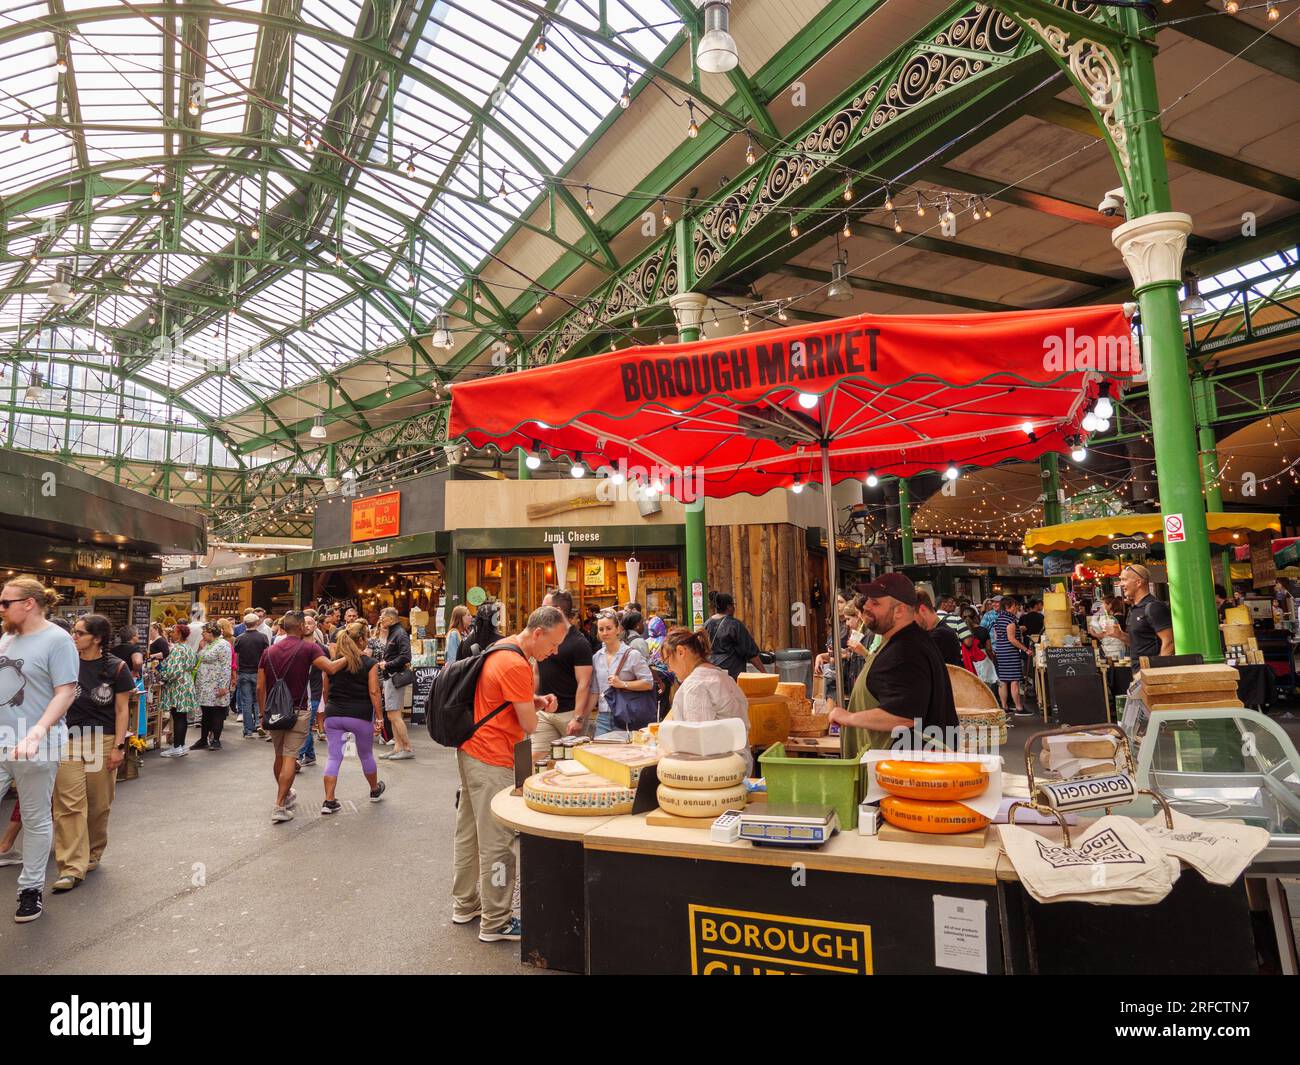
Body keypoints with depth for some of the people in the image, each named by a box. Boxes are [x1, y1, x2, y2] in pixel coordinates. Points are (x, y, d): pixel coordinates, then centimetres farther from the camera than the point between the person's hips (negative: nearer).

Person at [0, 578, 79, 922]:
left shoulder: (57, 640, -11)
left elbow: (66, 693, -17)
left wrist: (36, 734, -27)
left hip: (35, 748, -6)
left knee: (36, 820, 9)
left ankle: (31, 888, 23)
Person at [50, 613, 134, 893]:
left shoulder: (115, 668, -2)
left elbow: (122, 710, -1)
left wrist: (118, 746, -6)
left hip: (103, 741, -1)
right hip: (68, 740, 1)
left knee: (99, 805, 9)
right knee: (69, 805, -5)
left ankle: (91, 856, 27)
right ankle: (72, 867, -2)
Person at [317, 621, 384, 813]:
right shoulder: (369, 663, -8)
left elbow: (325, 691, 10)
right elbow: (374, 692, -11)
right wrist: (379, 717, -5)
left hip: (333, 715, 3)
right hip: (360, 716, -3)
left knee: (333, 757, 7)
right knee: (366, 755, 16)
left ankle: (329, 801, 2)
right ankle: (375, 790, 36)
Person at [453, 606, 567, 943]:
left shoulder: (500, 649, 8)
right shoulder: (516, 665, -23)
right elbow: (529, 725, -18)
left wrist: (536, 701, 3)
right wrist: (537, 706, 4)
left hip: (470, 751, 10)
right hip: (492, 762, -10)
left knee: (469, 832, 19)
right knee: (498, 842, -1)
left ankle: (465, 905, 32)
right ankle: (495, 923, 9)